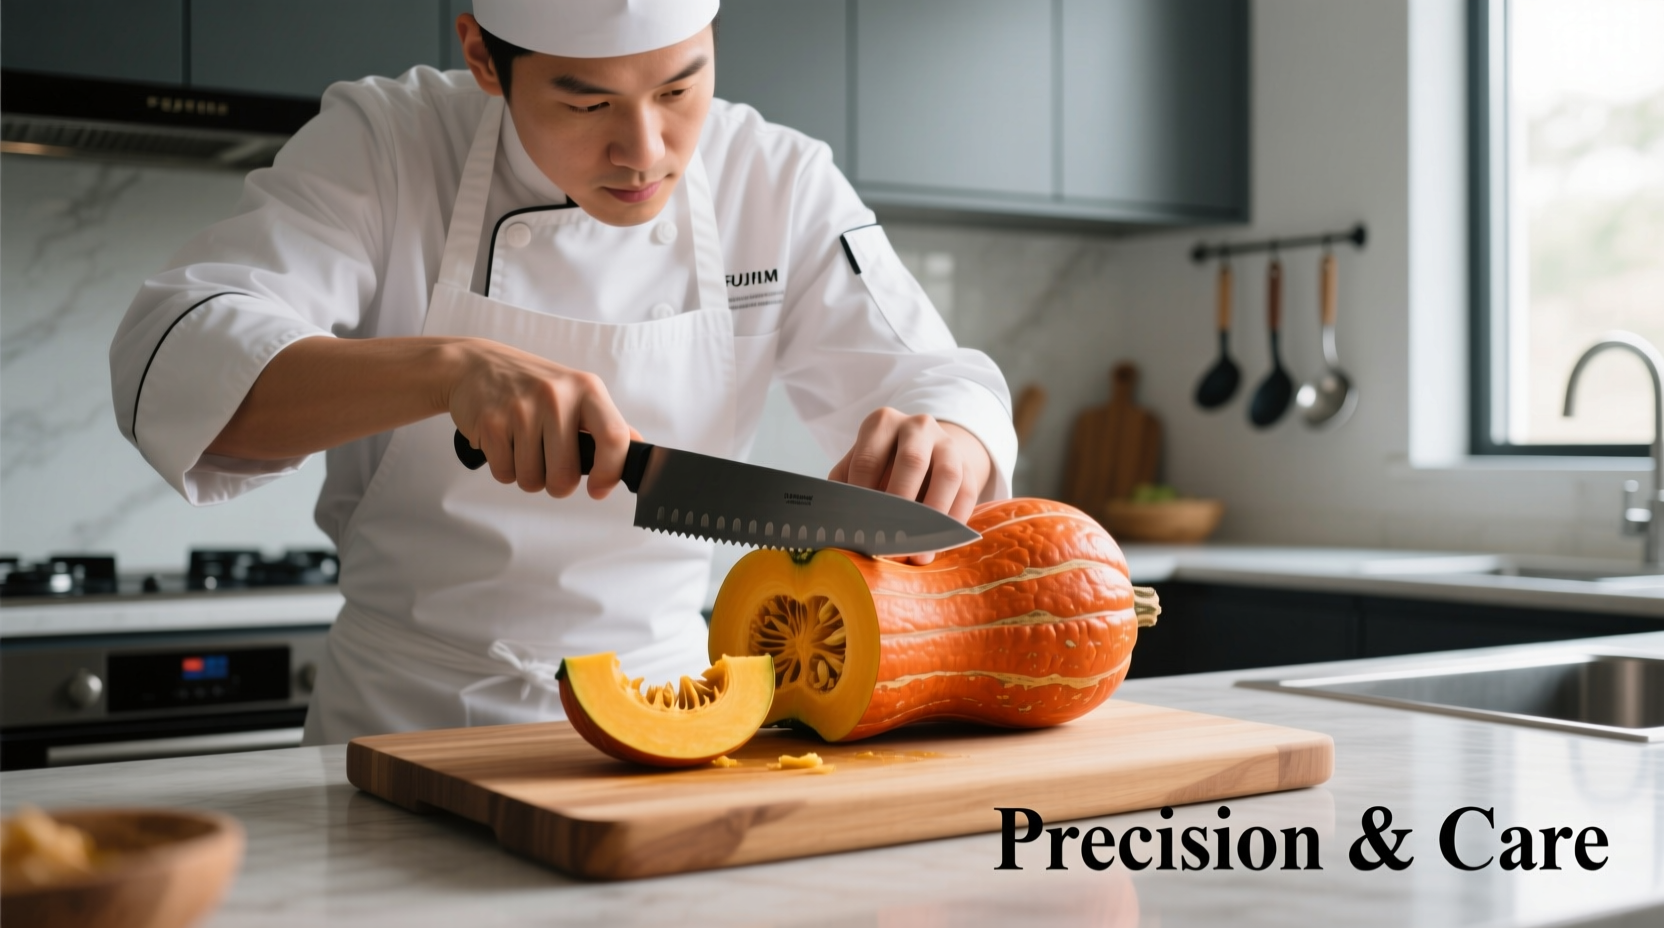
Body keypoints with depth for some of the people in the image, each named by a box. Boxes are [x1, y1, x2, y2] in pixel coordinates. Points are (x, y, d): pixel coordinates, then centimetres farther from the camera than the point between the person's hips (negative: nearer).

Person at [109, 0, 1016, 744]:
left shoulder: (781, 184, -4)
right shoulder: (381, 146, -10)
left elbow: (938, 379, -7)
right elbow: (169, 364, -21)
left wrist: (942, 442, -32)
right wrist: (446, 368, -38)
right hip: (405, 712, -2)